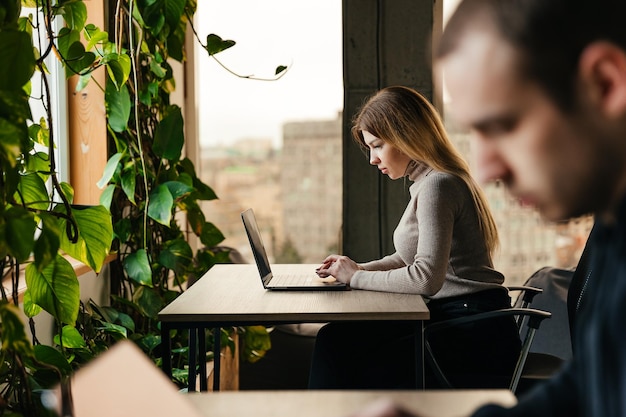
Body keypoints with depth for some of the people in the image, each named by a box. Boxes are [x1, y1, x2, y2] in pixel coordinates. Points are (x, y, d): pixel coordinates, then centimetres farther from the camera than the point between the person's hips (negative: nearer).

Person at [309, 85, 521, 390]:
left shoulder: (437, 186, -16)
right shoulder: (426, 182, 16)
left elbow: (426, 278, -25)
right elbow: (409, 257, 22)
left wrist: (358, 277, -13)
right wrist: (357, 268, 7)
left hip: (473, 336, -9)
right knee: (335, 338, -1)